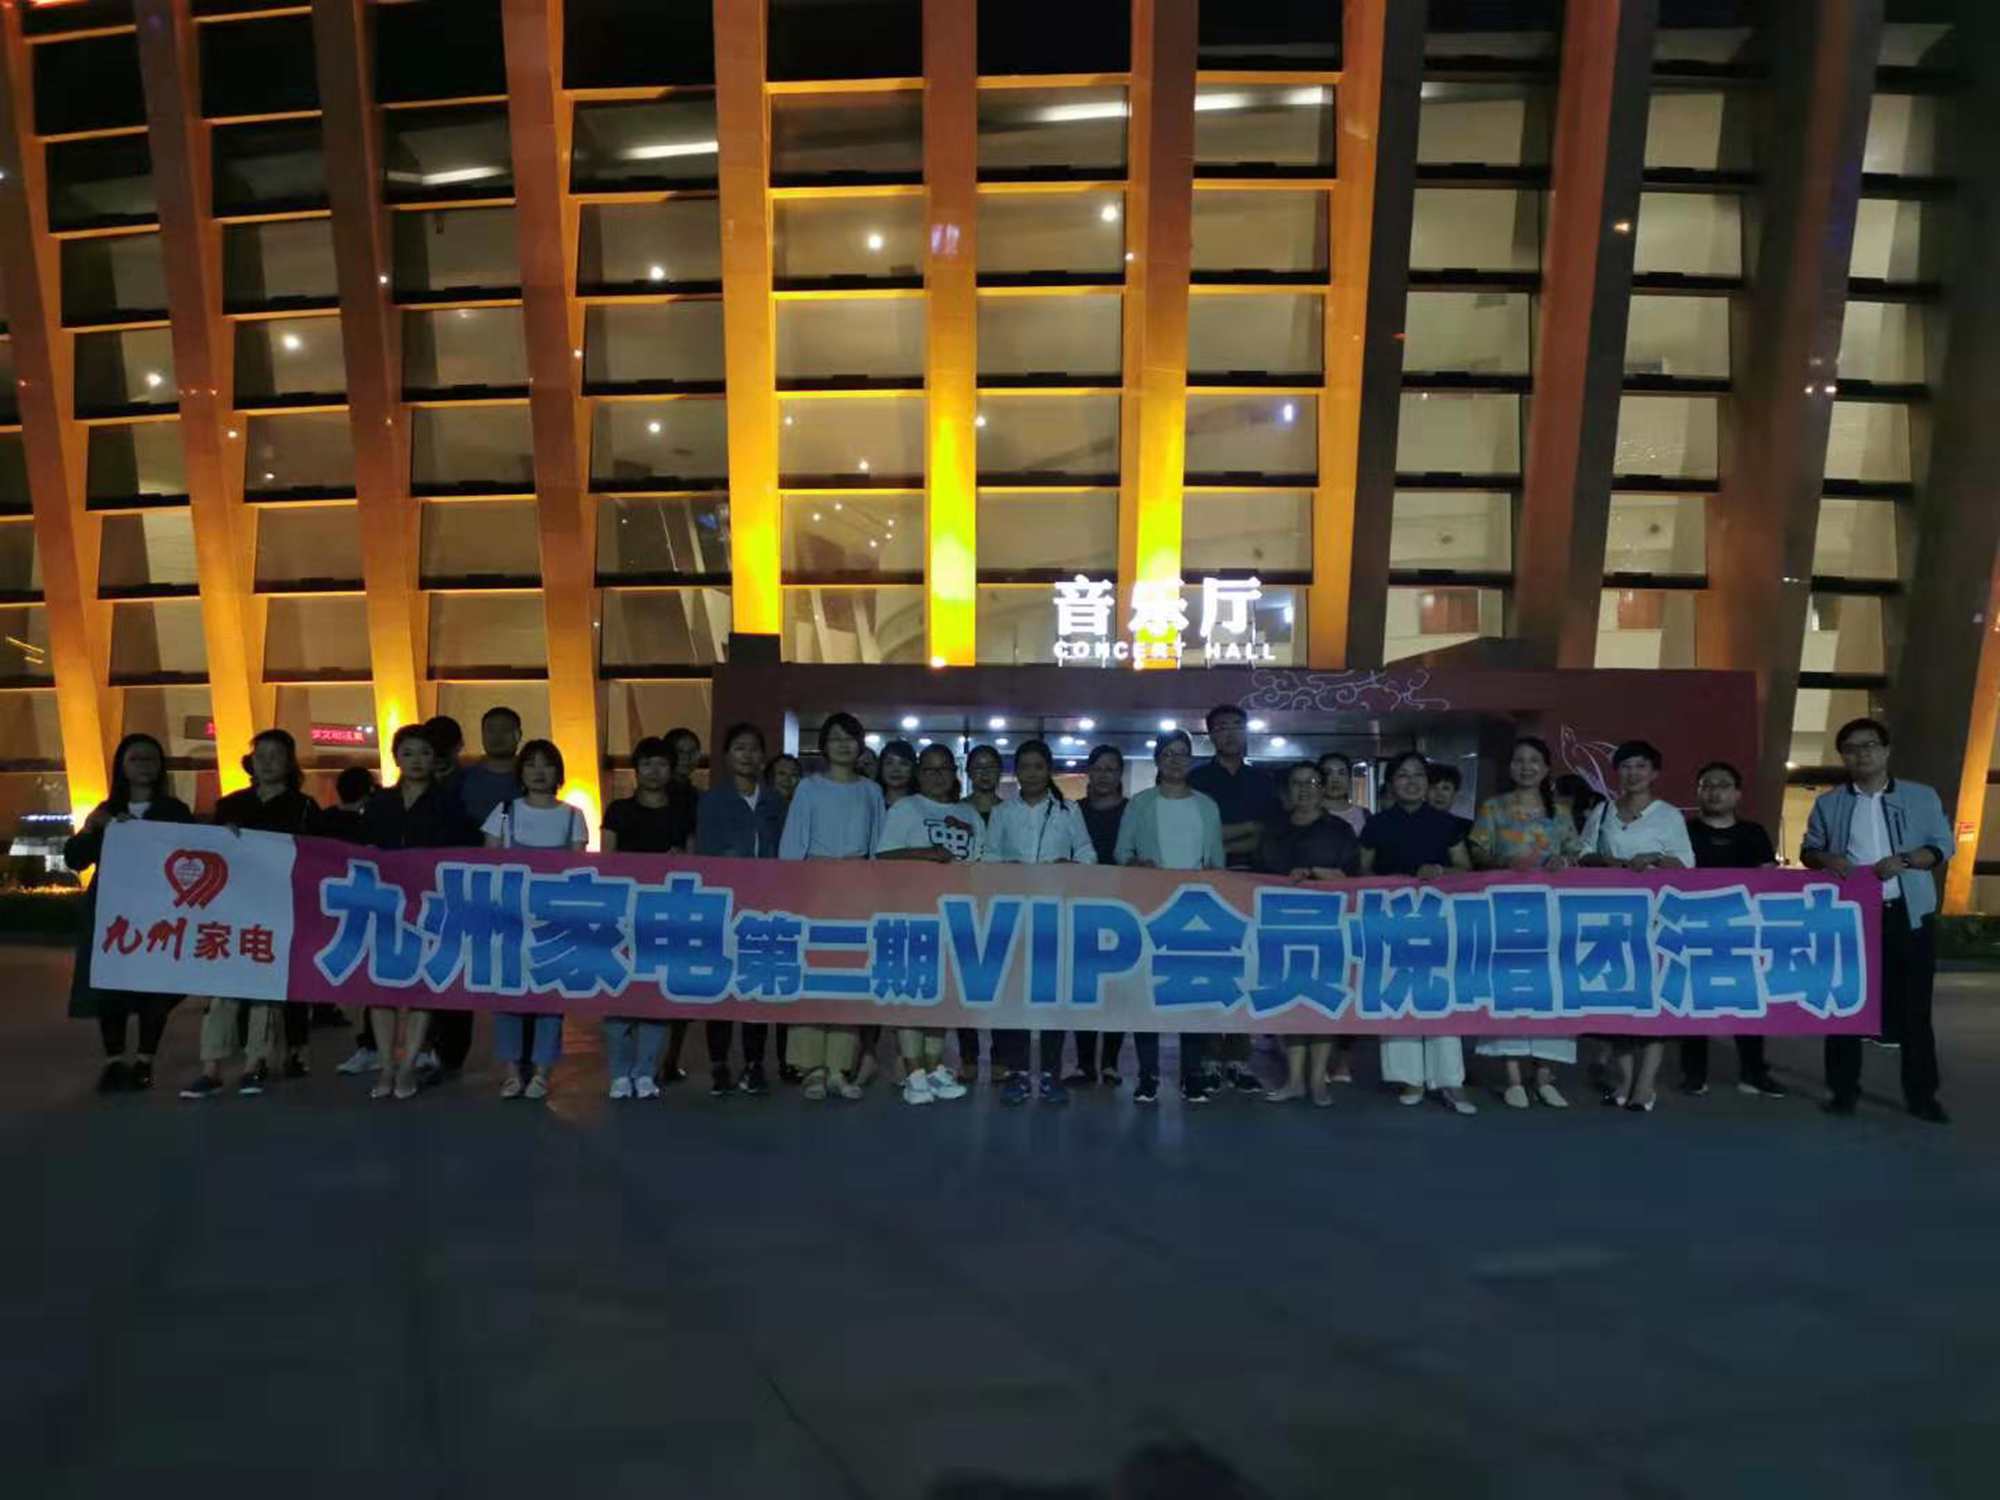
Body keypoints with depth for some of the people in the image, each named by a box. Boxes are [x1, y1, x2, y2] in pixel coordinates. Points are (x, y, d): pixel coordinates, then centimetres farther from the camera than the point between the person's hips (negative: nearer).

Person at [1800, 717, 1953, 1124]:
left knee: (1913, 1005, 4)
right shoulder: (1828, 803, 7)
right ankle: (1842, 1089, 13)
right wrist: (1826, 859, -13)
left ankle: (1922, 1095, 15)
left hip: (1908, 913, 0)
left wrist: (1904, 860, -15)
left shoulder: (1921, 797, 5)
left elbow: (1943, 845, 2)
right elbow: (1807, 850, 9)